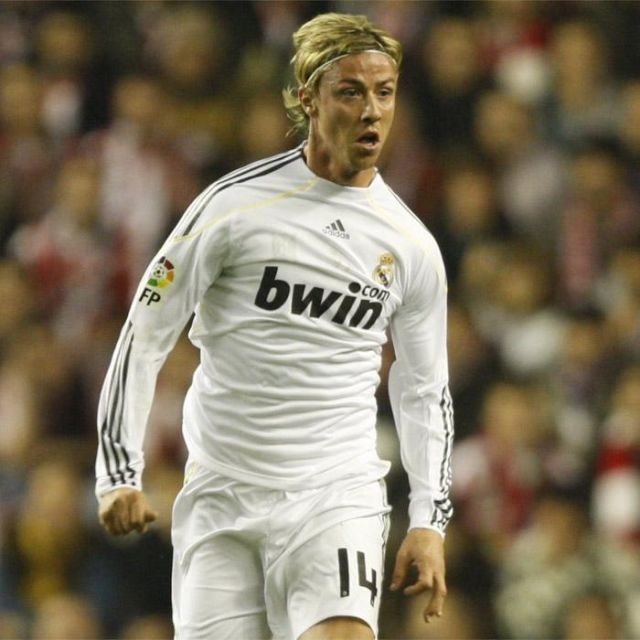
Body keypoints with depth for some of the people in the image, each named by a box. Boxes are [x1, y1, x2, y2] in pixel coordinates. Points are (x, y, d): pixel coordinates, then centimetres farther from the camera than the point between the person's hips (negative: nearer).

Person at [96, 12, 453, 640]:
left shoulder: (412, 246, 6)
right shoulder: (234, 204, -3)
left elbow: (424, 390, 16)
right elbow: (144, 336, 1)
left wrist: (429, 523, 7)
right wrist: (119, 474, -4)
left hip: (336, 499, 1)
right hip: (219, 495, -1)